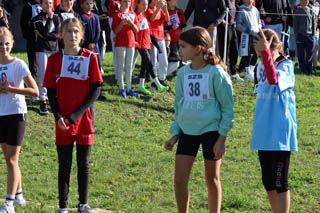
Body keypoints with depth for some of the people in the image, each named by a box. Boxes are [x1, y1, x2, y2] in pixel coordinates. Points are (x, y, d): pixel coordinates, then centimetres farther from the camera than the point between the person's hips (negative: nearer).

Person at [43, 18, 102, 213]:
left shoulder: (90, 58, -3)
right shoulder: (55, 59, 0)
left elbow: (96, 90, -5)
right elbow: (50, 91, 2)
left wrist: (77, 114, -14)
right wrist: (58, 116, -11)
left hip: (84, 118, 0)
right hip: (63, 122, 0)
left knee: (84, 163, 10)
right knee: (64, 165, 5)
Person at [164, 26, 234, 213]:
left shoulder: (216, 73, -12)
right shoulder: (183, 73, 4)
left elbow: (228, 107, -7)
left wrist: (222, 138, -9)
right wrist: (175, 134, 10)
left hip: (211, 130, -4)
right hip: (187, 131, 5)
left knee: (212, 179, 7)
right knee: (180, 179, -3)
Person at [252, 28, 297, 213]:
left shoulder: (286, 66, -10)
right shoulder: (261, 67, 11)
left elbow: (274, 79, -33)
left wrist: (266, 52, -39)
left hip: (280, 134, -7)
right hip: (263, 134, 7)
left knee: (280, 183, -5)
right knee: (268, 182, 13)